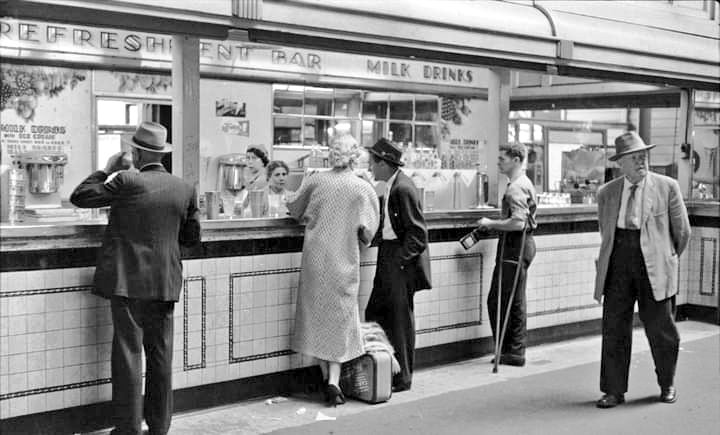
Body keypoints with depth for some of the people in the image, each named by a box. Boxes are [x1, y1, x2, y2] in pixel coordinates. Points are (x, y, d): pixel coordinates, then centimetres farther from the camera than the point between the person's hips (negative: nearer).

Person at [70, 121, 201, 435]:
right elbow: (191, 236, 12)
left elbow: (79, 197, -3)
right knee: (160, 356, 12)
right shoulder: (185, 189, 3)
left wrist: (107, 170, 7)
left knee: (128, 355, 0)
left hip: (128, 281, -4)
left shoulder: (127, 182, -11)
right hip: (165, 283, 5)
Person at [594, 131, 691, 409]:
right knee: (614, 328, 1)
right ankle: (614, 390, 10)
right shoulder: (606, 193, 9)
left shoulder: (667, 187, 1)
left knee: (660, 328, 4)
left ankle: (667, 386, 26)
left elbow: (682, 230, 9)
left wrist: (669, 259, 17)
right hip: (617, 267, 2)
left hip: (654, 268, -2)